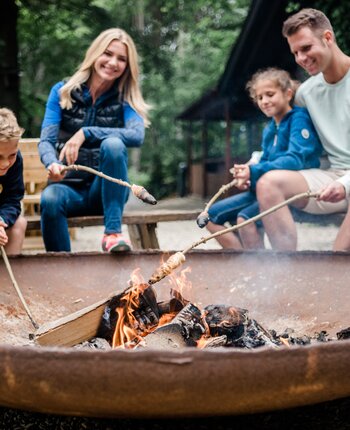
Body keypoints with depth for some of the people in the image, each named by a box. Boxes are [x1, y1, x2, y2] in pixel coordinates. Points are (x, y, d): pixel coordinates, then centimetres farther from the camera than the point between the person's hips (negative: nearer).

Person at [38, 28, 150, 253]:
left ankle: (113, 232, -28)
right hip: (69, 186, 0)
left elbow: (137, 135, -17)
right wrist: (52, 163, -27)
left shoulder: (125, 99, 4)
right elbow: (46, 140, -4)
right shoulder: (62, 91, 6)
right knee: (50, 198, -34)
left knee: (112, 143, -29)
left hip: (107, 189, 0)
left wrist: (86, 133, -26)